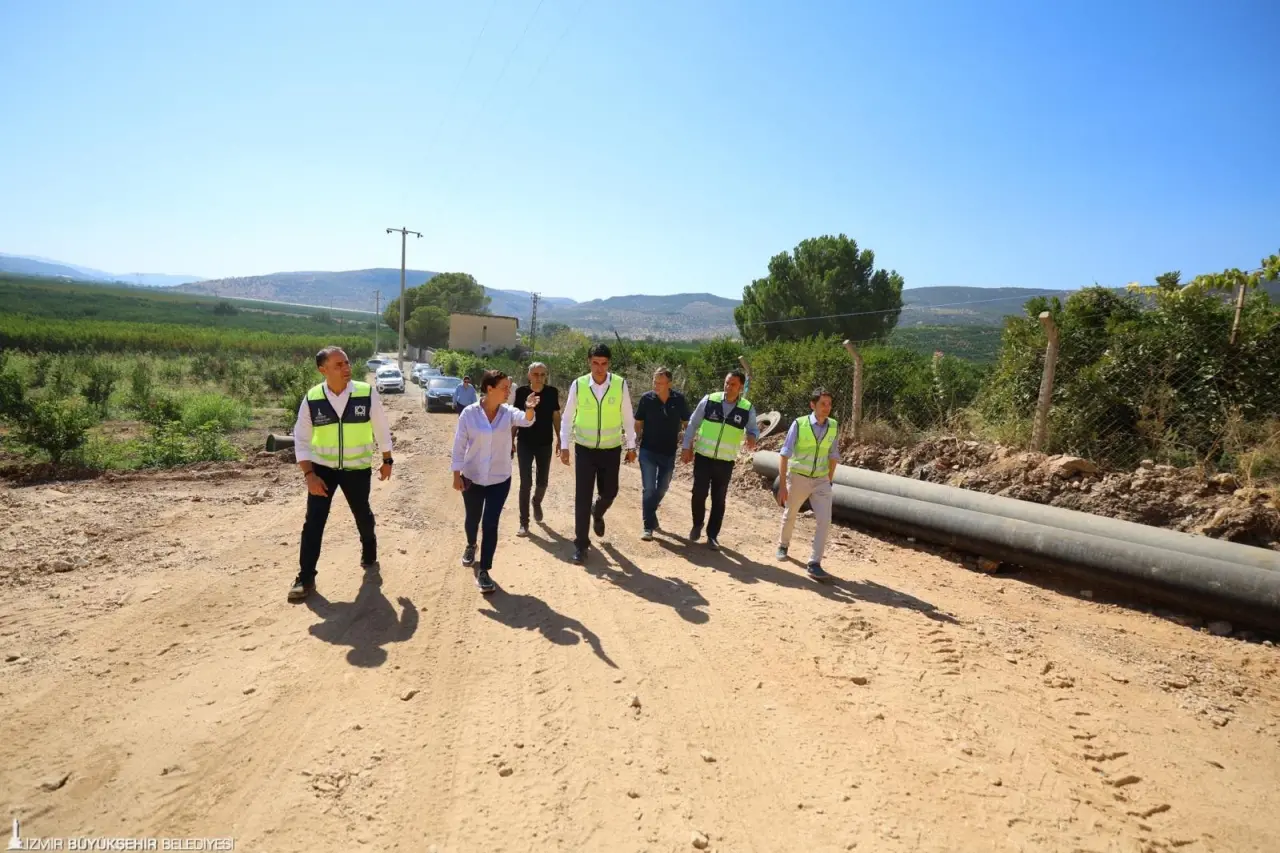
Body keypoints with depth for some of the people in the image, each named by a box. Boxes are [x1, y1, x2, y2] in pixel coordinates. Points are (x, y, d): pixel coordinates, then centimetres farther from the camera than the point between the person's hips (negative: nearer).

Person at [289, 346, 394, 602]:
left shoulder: (367, 393, -14)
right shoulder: (311, 399, -12)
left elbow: (381, 429, -1)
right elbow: (301, 440, -5)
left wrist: (387, 460, 6)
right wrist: (309, 474, -13)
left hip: (357, 468, 0)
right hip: (322, 467, 0)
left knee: (363, 515, 17)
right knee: (313, 522, -3)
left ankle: (369, 556, 45)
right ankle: (306, 578, 9)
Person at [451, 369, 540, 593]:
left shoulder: (508, 412, -8)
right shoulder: (469, 413, -12)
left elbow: (525, 420, -29)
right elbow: (459, 444, -6)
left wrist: (530, 409, -51)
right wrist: (456, 474, -7)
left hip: (500, 479, 0)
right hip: (472, 477, 0)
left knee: (490, 524, -3)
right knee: (473, 519, 19)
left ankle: (483, 570, 10)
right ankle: (471, 546, 52)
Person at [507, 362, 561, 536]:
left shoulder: (553, 392, -5)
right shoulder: (520, 392, -7)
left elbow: (556, 416, 4)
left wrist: (559, 438, 4)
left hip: (545, 444, 1)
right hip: (524, 443, -1)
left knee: (542, 481, 11)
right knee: (525, 483, -3)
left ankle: (537, 502, 45)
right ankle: (524, 523, 6)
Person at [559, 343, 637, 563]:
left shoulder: (620, 385, -8)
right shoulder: (578, 385, -8)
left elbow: (628, 417, 1)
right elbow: (567, 417, 0)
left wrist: (631, 446, 2)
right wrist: (564, 445, -3)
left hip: (611, 450, 1)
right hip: (584, 449, -1)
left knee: (609, 492, 10)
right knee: (582, 497, -1)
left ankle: (597, 513, 46)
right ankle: (580, 543, 11)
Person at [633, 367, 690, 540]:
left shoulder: (679, 399, -8)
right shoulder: (646, 398, -10)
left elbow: (687, 423, 3)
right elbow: (638, 424, 0)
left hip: (669, 452, 2)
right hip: (648, 451, -2)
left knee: (662, 488, 17)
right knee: (649, 489, -4)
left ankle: (650, 513, 43)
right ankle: (648, 526, 4)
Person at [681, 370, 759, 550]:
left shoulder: (748, 409, -5)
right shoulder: (709, 400, -6)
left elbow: (753, 429, 9)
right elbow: (693, 424, 2)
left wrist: (752, 437, -16)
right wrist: (687, 448, 1)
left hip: (725, 462, 1)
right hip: (703, 457, 0)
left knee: (718, 499, 6)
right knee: (699, 493, -1)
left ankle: (712, 535, 20)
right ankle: (697, 525, 27)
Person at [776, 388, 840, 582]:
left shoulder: (834, 427, -4)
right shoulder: (799, 424, -16)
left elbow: (833, 455, 9)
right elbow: (785, 455, -14)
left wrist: (830, 480, 11)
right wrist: (782, 485, -17)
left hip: (821, 481, 2)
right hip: (798, 478, -2)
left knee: (824, 521, -11)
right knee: (790, 516, 18)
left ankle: (814, 564, -3)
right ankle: (783, 545, 46)